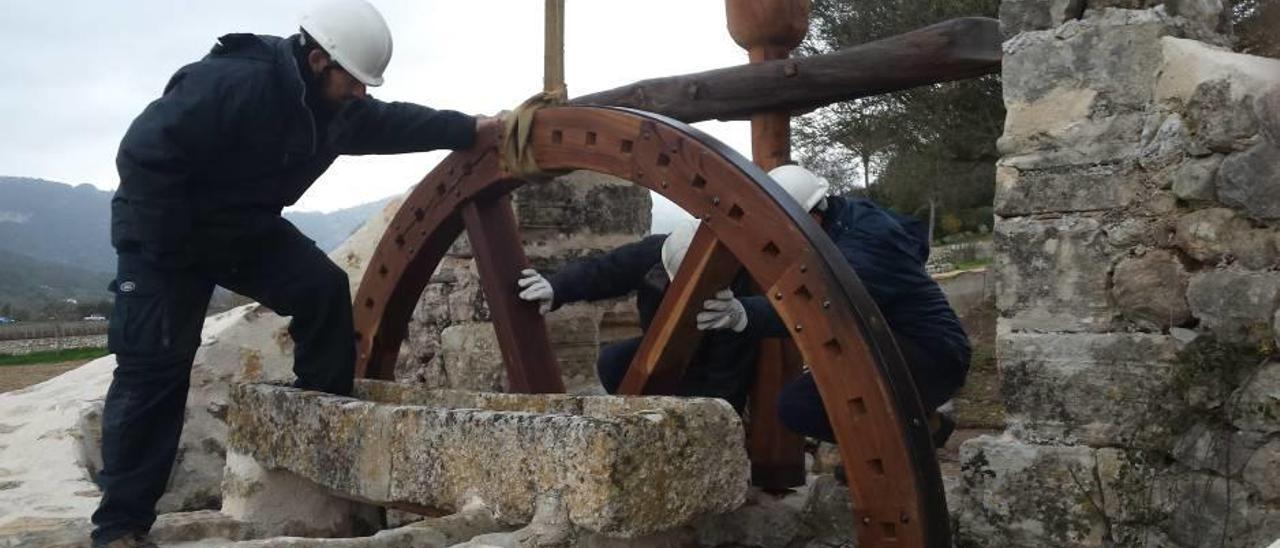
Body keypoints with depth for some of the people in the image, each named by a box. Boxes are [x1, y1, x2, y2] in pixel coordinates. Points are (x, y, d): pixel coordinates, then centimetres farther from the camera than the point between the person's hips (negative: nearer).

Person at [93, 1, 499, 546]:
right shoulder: (233, 83, -33)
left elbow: (393, 122, 9)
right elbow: (144, 154, -33)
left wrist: (470, 128, 1)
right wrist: (171, 249, -27)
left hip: (248, 228, 8)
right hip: (166, 234, -7)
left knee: (324, 289, -10)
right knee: (155, 370, -8)